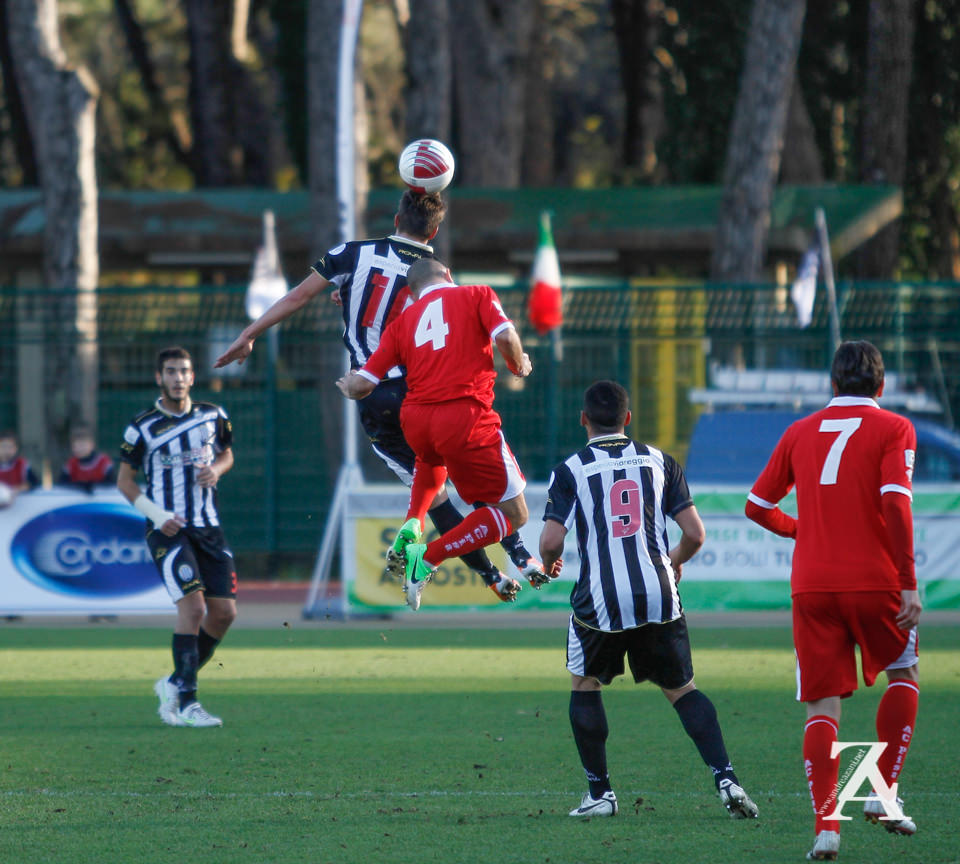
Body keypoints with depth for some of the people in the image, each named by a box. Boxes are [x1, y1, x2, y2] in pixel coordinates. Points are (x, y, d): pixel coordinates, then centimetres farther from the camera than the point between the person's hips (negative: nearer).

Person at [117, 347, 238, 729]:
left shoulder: (213, 416, 7)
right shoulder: (143, 427, -4)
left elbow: (226, 453, 22)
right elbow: (124, 480, 3)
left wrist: (217, 469, -2)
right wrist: (156, 514, -11)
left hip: (208, 527, 5)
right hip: (168, 528, -5)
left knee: (225, 612, 0)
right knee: (193, 605, -19)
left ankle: (175, 683, 19)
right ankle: (186, 703, -16)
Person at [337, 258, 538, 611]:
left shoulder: (403, 320, 17)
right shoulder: (476, 295, 10)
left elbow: (360, 386, 13)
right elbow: (506, 337, -7)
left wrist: (348, 385, 36)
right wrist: (518, 366, 14)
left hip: (414, 420, 5)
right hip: (465, 416, -5)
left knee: (433, 458, 42)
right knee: (513, 514, 7)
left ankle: (411, 526, 19)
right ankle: (428, 559, -7)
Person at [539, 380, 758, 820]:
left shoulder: (570, 470, 1)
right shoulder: (659, 461, 9)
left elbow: (551, 541, -7)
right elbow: (695, 535, 5)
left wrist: (548, 564, 17)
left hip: (600, 601, -2)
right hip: (659, 597, 2)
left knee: (584, 684, 20)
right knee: (680, 688, 14)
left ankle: (600, 792, 16)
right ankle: (725, 778, -3)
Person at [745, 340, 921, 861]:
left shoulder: (800, 432, 12)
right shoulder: (893, 429, 0)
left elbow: (757, 506, 16)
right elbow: (895, 504, -13)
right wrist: (908, 583, -12)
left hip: (811, 585, 2)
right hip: (874, 579, -2)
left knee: (822, 705, 3)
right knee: (904, 673, 22)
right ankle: (884, 793, 12)